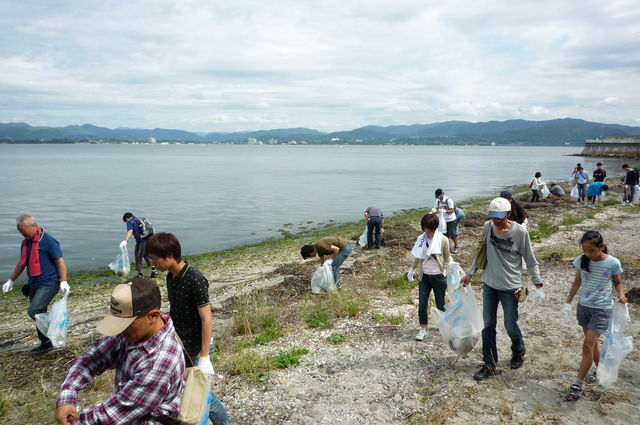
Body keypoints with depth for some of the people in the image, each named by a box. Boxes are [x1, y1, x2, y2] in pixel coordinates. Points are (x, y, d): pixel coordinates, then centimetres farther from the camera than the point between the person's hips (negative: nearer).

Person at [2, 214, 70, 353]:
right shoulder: (26, 242, 10)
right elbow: (22, 263, 23)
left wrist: (63, 282, -22)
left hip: (48, 284, -8)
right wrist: (10, 281, 26)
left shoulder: (47, 241, -15)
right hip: (34, 284, 8)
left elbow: (60, 261, -15)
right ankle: (46, 343, 24)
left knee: (33, 311, -18)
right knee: (39, 315, 12)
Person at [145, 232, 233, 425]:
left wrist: (204, 357, -20)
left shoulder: (195, 279, -23)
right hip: (179, 347, 7)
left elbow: (206, 319, -21)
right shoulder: (171, 276, 1)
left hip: (196, 350, -7)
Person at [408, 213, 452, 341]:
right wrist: (412, 269, 16)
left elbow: (447, 258, -2)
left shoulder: (443, 240, -12)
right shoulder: (421, 239, -1)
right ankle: (423, 329, 17)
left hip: (439, 277, -3)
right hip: (424, 276, 3)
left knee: (440, 304, 12)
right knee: (422, 304, 2)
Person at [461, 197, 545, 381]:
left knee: (510, 326, 10)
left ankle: (518, 353, 42)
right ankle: (489, 365, 23)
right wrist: (470, 273, 11)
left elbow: (531, 261, -8)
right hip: (489, 284, 4)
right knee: (488, 325, 9)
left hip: (510, 287, -4)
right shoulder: (487, 227, -6)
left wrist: (538, 285, -11)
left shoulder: (520, 232, -17)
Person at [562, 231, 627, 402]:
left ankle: (578, 385, 2)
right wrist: (568, 302, 6)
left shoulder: (613, 263, -15)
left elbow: (618, 282, 1)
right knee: (592, 342, 17)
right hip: (584, 306, 4)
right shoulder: (581, 260, -6)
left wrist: (621, 294, -20)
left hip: (602, 309, -4)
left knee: (588, 345, -7)